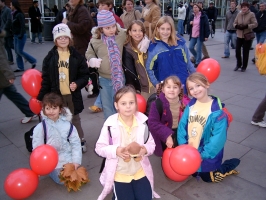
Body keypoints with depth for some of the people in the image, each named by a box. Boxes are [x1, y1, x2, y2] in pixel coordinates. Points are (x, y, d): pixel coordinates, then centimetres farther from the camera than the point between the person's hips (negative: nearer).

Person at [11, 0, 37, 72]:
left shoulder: (19, 15, -14)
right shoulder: (14, 14, 11)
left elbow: (22, 26, -19)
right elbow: (14, 26, 14)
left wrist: (21, 35, -22)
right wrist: (14, 34, 10)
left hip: (20, 36, -9)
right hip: (16, 35, 9)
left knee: (20, 51, -6)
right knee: (17, 51, 8)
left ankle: (33, 61, 9)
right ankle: (20, 67, 15)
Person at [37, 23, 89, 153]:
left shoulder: (76, 56, -3)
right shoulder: (50, 57, -2)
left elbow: (85, 75, -1)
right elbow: (46, 79, 1)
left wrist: (77, 84, -19)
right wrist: (41, 97, 0)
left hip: (73, 95, 0)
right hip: (56, 95, 0)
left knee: (75, 119, 15)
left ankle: (80, 141, 32)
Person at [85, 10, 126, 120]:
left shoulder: (122, 35, -8)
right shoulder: (95, 40, -7)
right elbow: (89, 53, 8)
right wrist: (92, 60, -13)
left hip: (119, 78, -1)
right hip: (103, 79, 1)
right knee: (106, 106, 15)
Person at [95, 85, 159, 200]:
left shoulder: (143, 121, -9)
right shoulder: (110, 124, -16)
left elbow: (151, 144, 0)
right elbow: (99, 148, -9)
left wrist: (145, 149, -22)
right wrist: (116, 150, -26)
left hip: (140, 172, 2)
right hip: (119, 174, -2)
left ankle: (135, 188, 33)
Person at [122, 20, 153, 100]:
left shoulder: (147, 45, 1)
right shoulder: (127, 50, -13)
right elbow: (129, 73, -13)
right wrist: (137, 90, -13)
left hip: (151, 85, 5)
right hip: (140, 88, -5)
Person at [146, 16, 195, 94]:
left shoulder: (180, 42, 0)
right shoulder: (153, 47, -5)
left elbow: (187, 61, 10)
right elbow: (149, 68, 0)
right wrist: (156, 83, -8)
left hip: (183, 83, 2)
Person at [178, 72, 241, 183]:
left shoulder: (217, 110, -22)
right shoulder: (190, 105, -6)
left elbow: (219, 137, -23)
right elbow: (182, 126, -3)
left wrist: (203, 155, -22)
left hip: (207, 155, -5)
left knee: (207, 177, 12)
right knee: (194, 174, 24)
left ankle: (229, 165, 29)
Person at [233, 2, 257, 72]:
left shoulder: (251, 14, -8)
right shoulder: (239, 14, 3)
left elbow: (255, 24, -11)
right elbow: (234, 23, 9)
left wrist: (246, 26, -22)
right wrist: (237, 26, -13)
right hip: (239, 35, 3)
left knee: (245, 52, 4)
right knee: (237, 50, 1)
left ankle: (244, 67, 18)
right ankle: (239, 64, 24)